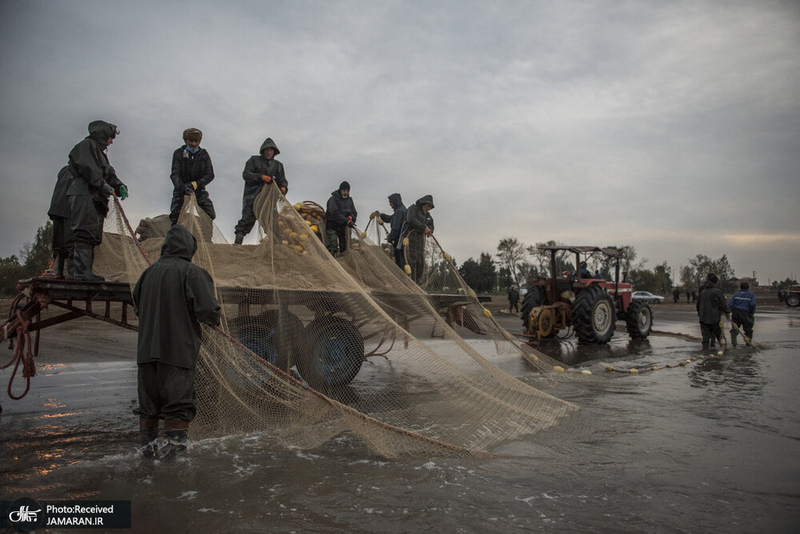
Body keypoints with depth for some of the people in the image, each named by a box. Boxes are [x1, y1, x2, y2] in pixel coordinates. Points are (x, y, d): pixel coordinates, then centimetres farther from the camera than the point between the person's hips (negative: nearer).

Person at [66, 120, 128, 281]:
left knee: (94, 236, 2)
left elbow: (109, 174, 20)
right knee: (85, 233, -19)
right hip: (83, 195, -10)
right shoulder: (87, 145, 4)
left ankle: (85, 271, 0)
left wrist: (119, 186, 0)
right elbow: (87, 168, -11)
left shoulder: (101, 153, 31)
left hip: (97, 198, 10)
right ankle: (82, 270, -27)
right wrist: (103, 185, -18)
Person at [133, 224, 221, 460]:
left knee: (149, 399, 16)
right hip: (179, 350, -5)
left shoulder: (149, 272, 6)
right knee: (178, 399, 3)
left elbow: (137, 307, 16)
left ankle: (148, 445, 26)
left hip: (147, 349, 6)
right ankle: (175, 443, 6)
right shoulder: (192, 272, -10)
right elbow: (207, 309, -17)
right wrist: (215, 319, 4)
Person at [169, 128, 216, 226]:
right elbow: (174, 175, -11)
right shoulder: (178, 154, -4)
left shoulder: (203, 154, 1)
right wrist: (182, 188, -30)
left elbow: (210, 175, -5)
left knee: (210, 215, -8)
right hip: (181, 191, -2)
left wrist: (194, 184, -18)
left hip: (199, 191, 2)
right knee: (175, 216, -20)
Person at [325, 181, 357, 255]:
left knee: (344, 247, 11)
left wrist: (351, 217, -15)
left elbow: (354, 213, 11)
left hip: (343, 227, 7)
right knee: (333, 246, -23)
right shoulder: (333, 199, -11)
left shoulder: (349, 200, 12)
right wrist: (347, 221, -30)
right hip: (332, 226, -7)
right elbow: (335, 213, -22)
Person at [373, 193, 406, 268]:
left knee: (400, 261, -7)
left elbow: (396, 227, -20)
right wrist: (381, 215, 14)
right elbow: (391, 219, 26)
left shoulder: (399, 211, -17)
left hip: (399, 240, -10)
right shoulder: (402, 209, 16)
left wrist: (390, 237, -9)